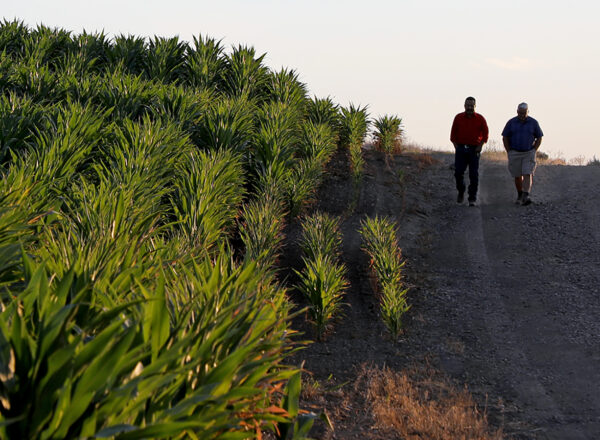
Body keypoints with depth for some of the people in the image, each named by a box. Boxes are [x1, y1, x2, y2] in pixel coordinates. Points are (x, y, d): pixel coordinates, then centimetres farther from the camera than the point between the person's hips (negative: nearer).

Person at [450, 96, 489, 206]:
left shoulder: (480, 119, 0)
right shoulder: (458, 118, 3)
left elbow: (485, 133, 6)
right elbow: (453, 133, 9)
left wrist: (479, 147, -4)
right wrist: (456, 147, 0)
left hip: (474, 149, -1)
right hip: (461, 148, 1)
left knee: (474, 174, -4)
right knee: (458, 172, -5)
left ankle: (472, 199, -1)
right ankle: (461, 192, 21)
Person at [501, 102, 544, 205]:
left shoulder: (533, 123, -1)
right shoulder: (511, 122, -1)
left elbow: (539, 138, 6)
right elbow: (505, 138, 4)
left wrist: (534, 151, -2)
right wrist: (509, 152, -1)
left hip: (529, 153, -1)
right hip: (514, 153, 1)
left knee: (528, 174, -14)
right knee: (517, 176, 7)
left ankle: (526, 197, -23)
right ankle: (519, 195, 24)